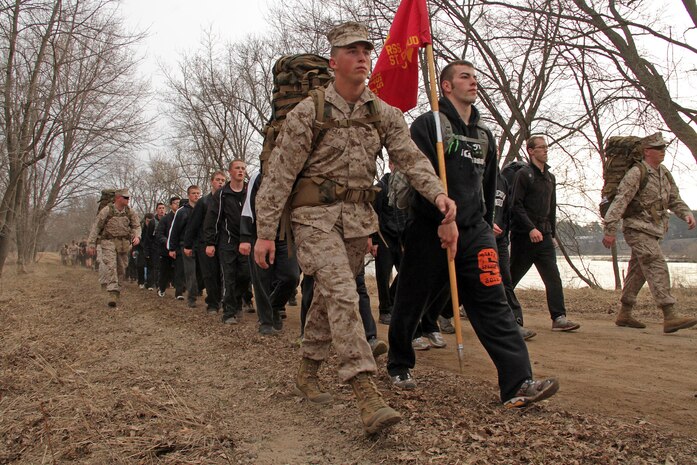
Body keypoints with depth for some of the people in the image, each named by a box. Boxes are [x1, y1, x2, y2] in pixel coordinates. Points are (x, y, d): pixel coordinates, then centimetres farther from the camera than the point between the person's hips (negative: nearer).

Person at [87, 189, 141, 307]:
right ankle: (113, 293, -23)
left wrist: (137, 236, -18)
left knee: (121, 268, 9)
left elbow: (136, 226, 4)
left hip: (123, 244, 4)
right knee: (110, 266, -17)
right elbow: (96, 227, -4)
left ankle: (117, 290, 25)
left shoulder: (130, 212, 4)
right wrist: (91, 244, -7)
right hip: (109, 242, -4)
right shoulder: (107, 210, -7)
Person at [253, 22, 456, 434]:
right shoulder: (308, 112, -7)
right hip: (316, 214, -5)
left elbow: (411, 159, -2)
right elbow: (280, 175, -7)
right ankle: (368, 396, -22)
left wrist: (438, 192, -22)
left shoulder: (385, 114, 6)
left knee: (330, 296, 14)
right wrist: (265, 232, -11)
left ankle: (308, 372, 33)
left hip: (358, 217, 5)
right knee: (342, 295, -19)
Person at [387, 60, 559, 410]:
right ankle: (399, 365, 29)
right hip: (430, 232, -5)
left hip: (474, 231, 5)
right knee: (410, 304, 7)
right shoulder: (428, 124, -2)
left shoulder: (484, 135, 20)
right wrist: (443, 219, -22)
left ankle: (518, 384, -11)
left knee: (494, 305, -7)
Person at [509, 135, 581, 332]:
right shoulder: (523, 174, -5)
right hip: (524, 235, -6)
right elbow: (516, 206, -13)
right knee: (512, 277, 4)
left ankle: (559, 317, -5)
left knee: (553, 277, -4)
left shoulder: (550, 177, 18)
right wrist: (531, 228, -21)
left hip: (544, 235, 6)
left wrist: (552, 233, 19)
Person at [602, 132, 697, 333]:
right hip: (637, 229, -9)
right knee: (657, 268, -17)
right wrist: (610, 230, -23)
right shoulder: (636, 173, -13)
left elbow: (674, 199, 20)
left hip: (654, 230, 9)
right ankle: (670, 316, -21)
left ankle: (624, 314, 21)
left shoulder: (665, 173, 14)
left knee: (638, 272, 12)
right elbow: (620, 201, -18)